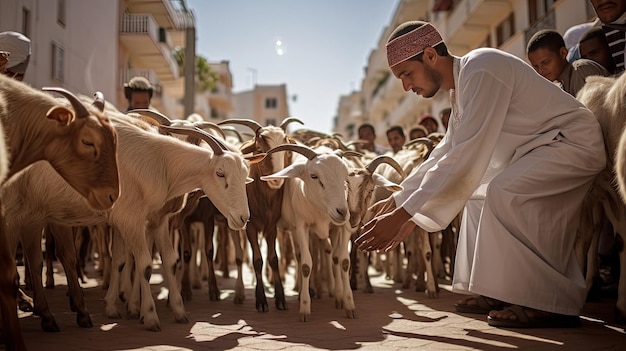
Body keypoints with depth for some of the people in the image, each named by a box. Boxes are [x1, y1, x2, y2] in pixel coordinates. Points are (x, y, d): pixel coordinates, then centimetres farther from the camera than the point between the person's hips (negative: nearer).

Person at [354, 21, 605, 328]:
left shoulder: (481, 70, -23)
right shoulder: (461, 86, 8)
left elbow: (464, 157, -30)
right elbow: (446, 152, 14)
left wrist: (403, 214, -29)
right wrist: (398, 201, 9)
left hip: (574, 141, -10)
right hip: (540, 147, 10)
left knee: (504, 191, -28)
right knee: (479, 194, 11)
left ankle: (550, 303, -18)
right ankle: (500, 293, 11)